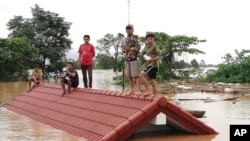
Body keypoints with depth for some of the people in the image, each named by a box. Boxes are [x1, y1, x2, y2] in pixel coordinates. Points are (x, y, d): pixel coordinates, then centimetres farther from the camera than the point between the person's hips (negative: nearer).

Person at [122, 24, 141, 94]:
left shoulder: (135, 37, -3)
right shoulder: (125, 39, 16)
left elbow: (138, 48, -12)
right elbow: (123, 49, 21)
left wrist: (129, 48, -15)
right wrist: (124, 48, -1)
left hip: (134, 59, -7)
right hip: (127, 60, 7)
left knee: (136, 75, -10)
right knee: (129, 76, 9)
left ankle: (138, 90, -11)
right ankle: (132, 90, 15)